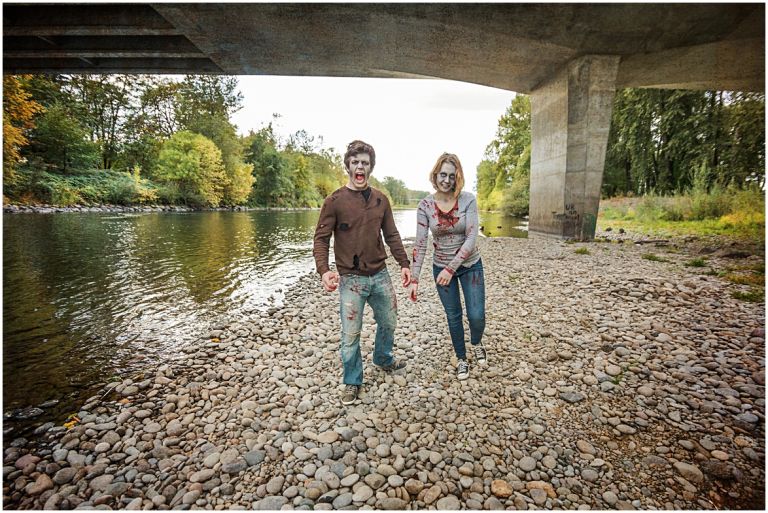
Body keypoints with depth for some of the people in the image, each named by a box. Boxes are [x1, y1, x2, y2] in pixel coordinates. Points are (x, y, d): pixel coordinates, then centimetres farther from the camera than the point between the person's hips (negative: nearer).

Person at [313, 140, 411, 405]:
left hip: (380, 275, 5)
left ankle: (383, 359, 48)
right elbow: (321, 239, -9)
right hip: (350, 278, -4)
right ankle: (352, 381, 26)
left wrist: (404, 263, 3)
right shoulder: (334, 201, -8)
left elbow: (392, 235, 10)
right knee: (351, 334, 3)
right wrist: (324, 270, -24)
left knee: (388, 323, 19)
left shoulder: (381, 199, 5)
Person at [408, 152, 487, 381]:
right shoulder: (425, 205, -11)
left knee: (476, 315, -1)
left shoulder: (468, 200, -15)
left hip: (470, 265, -1)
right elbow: (420, 244, -12)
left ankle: (477, 344, 35)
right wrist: (414, 279, -15)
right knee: (453, 316, 10)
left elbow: (471, 238, -19)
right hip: (441, 267, 1)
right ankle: (461, 359, 34)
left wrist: (451, 268, -24)